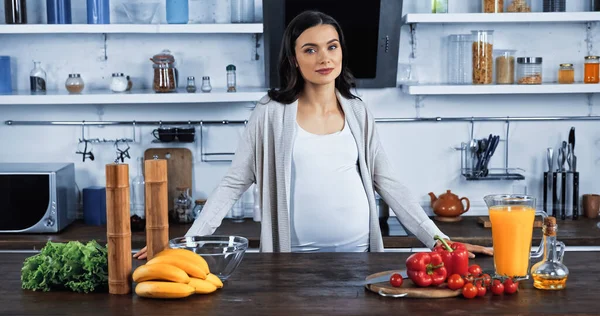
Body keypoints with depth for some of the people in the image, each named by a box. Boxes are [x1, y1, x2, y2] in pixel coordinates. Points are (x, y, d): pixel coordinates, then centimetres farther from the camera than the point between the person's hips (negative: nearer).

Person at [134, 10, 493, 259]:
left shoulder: (358, 114, 5)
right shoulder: (272, 113, -3)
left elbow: (388, 183, 6)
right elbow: (234, 184, -2)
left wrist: (438, 239, 0)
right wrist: (189, 240, -11)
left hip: (358, 251, 3)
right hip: (297, 255, -2)